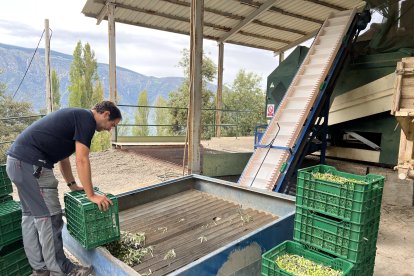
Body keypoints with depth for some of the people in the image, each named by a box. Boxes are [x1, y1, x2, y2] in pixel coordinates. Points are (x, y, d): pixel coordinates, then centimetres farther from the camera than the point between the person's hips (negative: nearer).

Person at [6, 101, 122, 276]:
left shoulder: (76, 117, 21)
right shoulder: (87, 119, -9)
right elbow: (82, 160, -14)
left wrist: (72, 185, 27)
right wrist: (91, 195, -9)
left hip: (17, 160, 11)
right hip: (31, 163, -11)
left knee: (31, 215, 15)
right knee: (49, 217, -3)